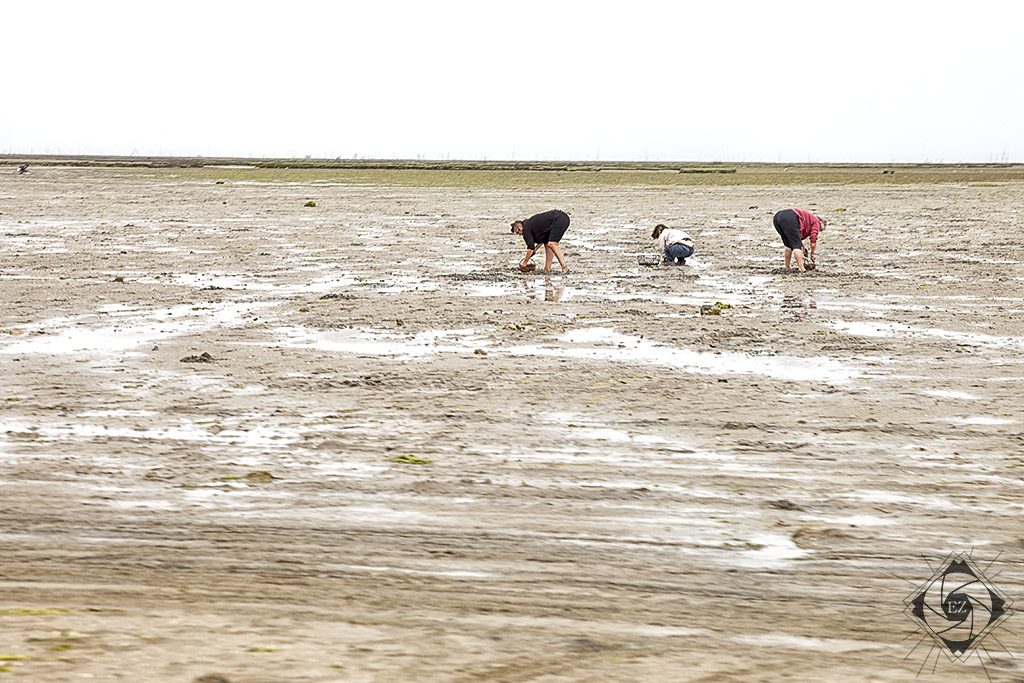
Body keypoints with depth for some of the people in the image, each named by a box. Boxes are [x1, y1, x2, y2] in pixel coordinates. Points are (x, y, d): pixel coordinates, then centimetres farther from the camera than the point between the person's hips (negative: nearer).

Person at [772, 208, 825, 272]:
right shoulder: (816, 222, 17)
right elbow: (813, 240, 10)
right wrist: (812, 254, 23)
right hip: (789, 218, -8)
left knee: (788, 245, 22)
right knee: (796, 245, 0)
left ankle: (787, 268, 22)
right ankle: (802, 269, -4)